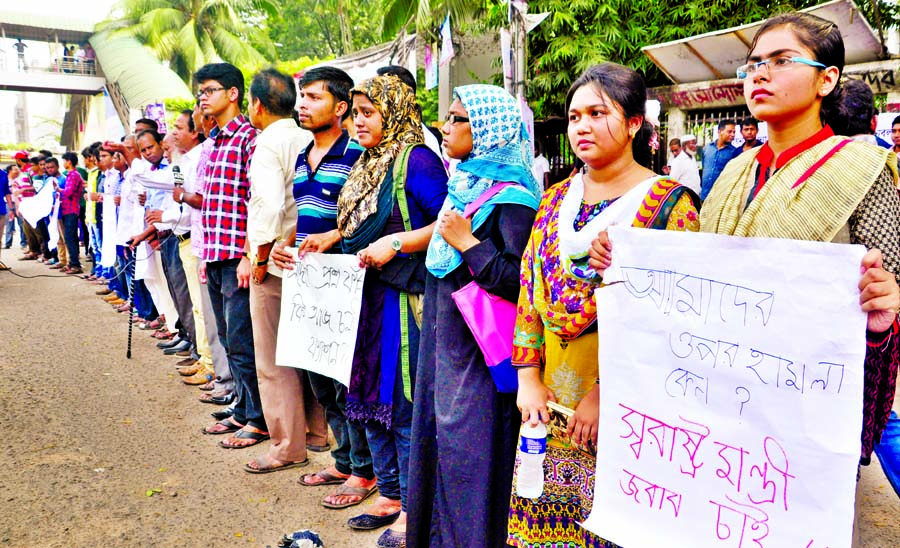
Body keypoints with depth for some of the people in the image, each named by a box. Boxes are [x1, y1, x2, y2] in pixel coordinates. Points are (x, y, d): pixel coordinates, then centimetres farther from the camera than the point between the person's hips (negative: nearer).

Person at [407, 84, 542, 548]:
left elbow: (520, 281, -26)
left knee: (468, 456, 1)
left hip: (479, 353, -9)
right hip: (446, 341, 9)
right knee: (439, 447, 18)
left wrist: (467, 243, -21)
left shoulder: (511, 196, -16)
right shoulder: (466, 183, 12)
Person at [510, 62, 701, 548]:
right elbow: (530, 292, 9)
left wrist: (607, 391, -18)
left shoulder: (670, 203, -7)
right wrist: (529, 378, 0)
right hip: (549, 399, 5)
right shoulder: (555, 200, 11)